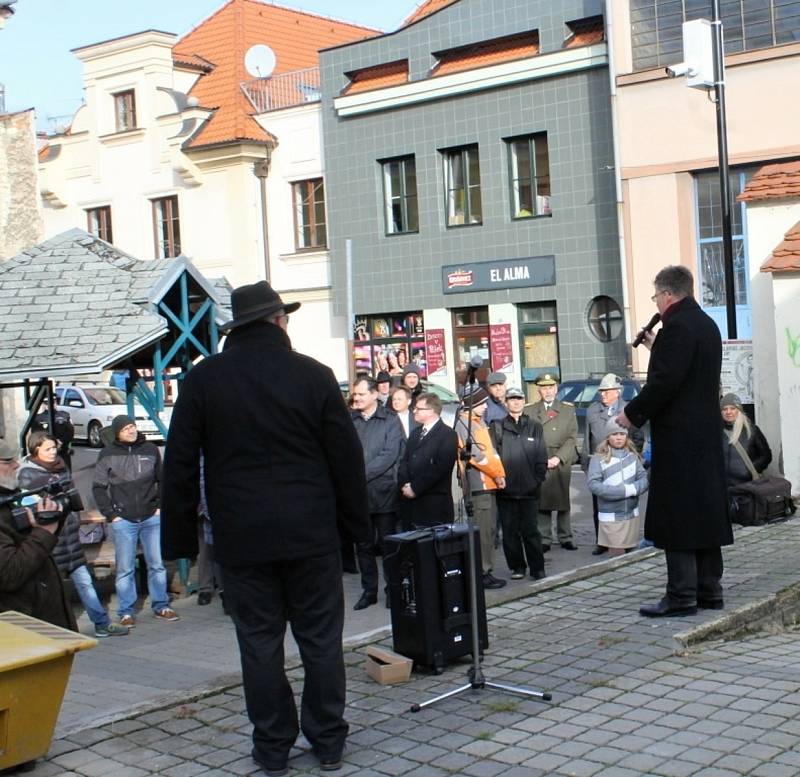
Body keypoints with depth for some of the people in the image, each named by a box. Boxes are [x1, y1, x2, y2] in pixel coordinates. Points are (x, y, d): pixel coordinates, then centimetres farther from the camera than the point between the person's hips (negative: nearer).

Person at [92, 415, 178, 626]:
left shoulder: (150, 450, 5)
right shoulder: (108, 454, -1)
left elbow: (162, 480, 14)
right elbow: (98, 488, 3)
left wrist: (160, 506, 5)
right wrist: (111, 514, -4)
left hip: (152, 518, 2)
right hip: (123, 521, -2)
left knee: (158, 565, 5)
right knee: (125, 569, 2)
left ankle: (161, 606, 16)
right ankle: (126, 612, 10)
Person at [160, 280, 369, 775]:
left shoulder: (204, 379, 0)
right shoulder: (313, 375, -2)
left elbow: (181, 464, 1)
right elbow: (347, 455, -1)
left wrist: (180, 536, 8)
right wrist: (358, 523, 9)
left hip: (241, 537, 0)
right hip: (312, 532, 0)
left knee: (260, 642, 8)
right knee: (321, 638, 9)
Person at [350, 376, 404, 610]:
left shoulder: (390, 420, 0)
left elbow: (390, 454, -9)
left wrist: (362, 474, -14)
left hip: (383, 492, -3)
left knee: (387, 543, 3)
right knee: (363, 545, 8)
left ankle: (392, 589, 14)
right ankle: (369, 590, 18)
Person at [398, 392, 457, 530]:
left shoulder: (448, 435, -4)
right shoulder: (415, 434, 22)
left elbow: (440, 467, -14)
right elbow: (404, 461, 16)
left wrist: (415, 488, -13)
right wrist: (404, 485, -3)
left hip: (435, 504, -7)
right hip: (410, 502, 7)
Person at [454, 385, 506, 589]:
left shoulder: (479, 421, 18)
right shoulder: (463, 423, -12)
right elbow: (476, 454, -18)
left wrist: (499, 473, 9)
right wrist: (497, 474, -12)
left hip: (489, 483, 9)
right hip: (477, 484, -9)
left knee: (489, 529, 11)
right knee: (482, 530, -8)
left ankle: (486, 570, 17)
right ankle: (482, 573, -4)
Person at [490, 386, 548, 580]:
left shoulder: (534, 427, 10)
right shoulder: (497, 427, 6)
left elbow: (541, 457, 8)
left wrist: (538, 479, -1)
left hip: (529, 489, 0)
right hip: (506, 489, 0)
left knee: (530, 530, 0)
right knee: (510, 530, 5)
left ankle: (537, 568, 7)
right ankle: (517, 567, 15)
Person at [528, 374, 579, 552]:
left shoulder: (568, 409, 10)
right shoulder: (531, 412, 8)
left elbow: (572, 438, 4)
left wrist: (558, 458, -7)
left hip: (562, 462, 1)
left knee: (564, 501, 3)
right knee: (542, 503, -1)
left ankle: (565, 538, 11)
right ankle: (544, 540, 4)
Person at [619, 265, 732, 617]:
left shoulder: (677, 326, -16)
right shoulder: (706, 324, 15)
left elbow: (664, 381, -22)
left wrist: (632, 413, -11)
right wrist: (656, 347, 19)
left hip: (677, 436, -10)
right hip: (706, 432, 10)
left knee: (676, 514, -5)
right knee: (706, 511, 12)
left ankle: (681, 595, -3)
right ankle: (709, 589, 19)